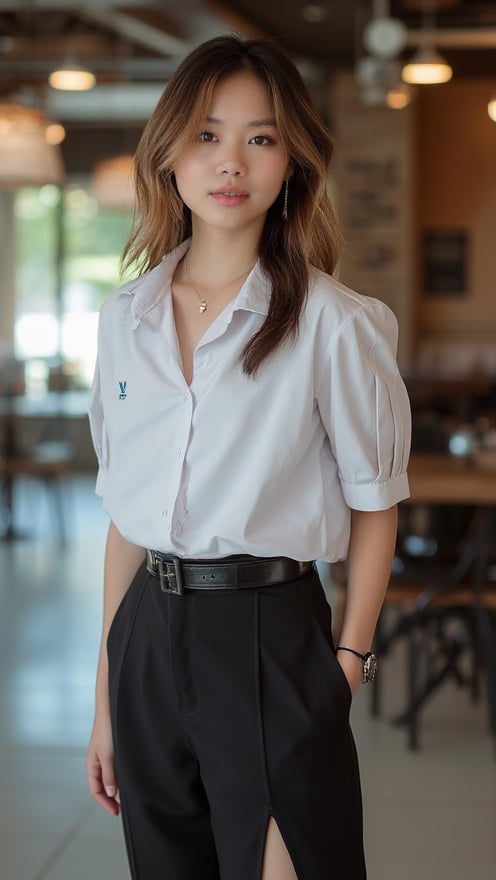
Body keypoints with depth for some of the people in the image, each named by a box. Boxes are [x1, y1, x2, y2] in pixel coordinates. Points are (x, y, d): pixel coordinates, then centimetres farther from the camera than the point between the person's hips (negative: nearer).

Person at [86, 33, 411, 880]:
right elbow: (125, 513, 9)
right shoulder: (125, 317, 6)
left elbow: (373, 503, -1)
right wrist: (106, 696, 10)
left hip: (272, 638, -4)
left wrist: (348, 667, -6)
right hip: (150, 638, 5)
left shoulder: (333, 323, -9)